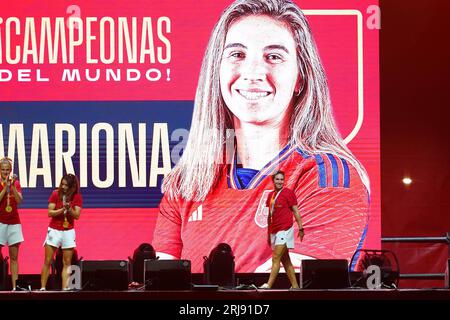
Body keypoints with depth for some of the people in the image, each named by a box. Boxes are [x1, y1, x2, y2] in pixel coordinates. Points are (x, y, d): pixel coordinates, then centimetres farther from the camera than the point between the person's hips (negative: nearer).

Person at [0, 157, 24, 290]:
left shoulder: (16, 183, 8)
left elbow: (19, 200, -5)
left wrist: (13, 186, -15)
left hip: (14, 222, 3)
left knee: (14, 257, 3)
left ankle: (15, 286, 2)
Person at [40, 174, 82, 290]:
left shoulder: (77, 197, -3)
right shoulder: (56, 194, -6)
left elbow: (76, 215, -9)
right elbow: (50, 213, -9)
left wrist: (69, 208, -26)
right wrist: (62, 209, -21)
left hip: (68, 231, 1)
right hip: (54, 230, -1)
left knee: (67, 263, -1)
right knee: (47, 262, -2)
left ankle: (65, 288, 0)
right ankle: (42, 288, 0)